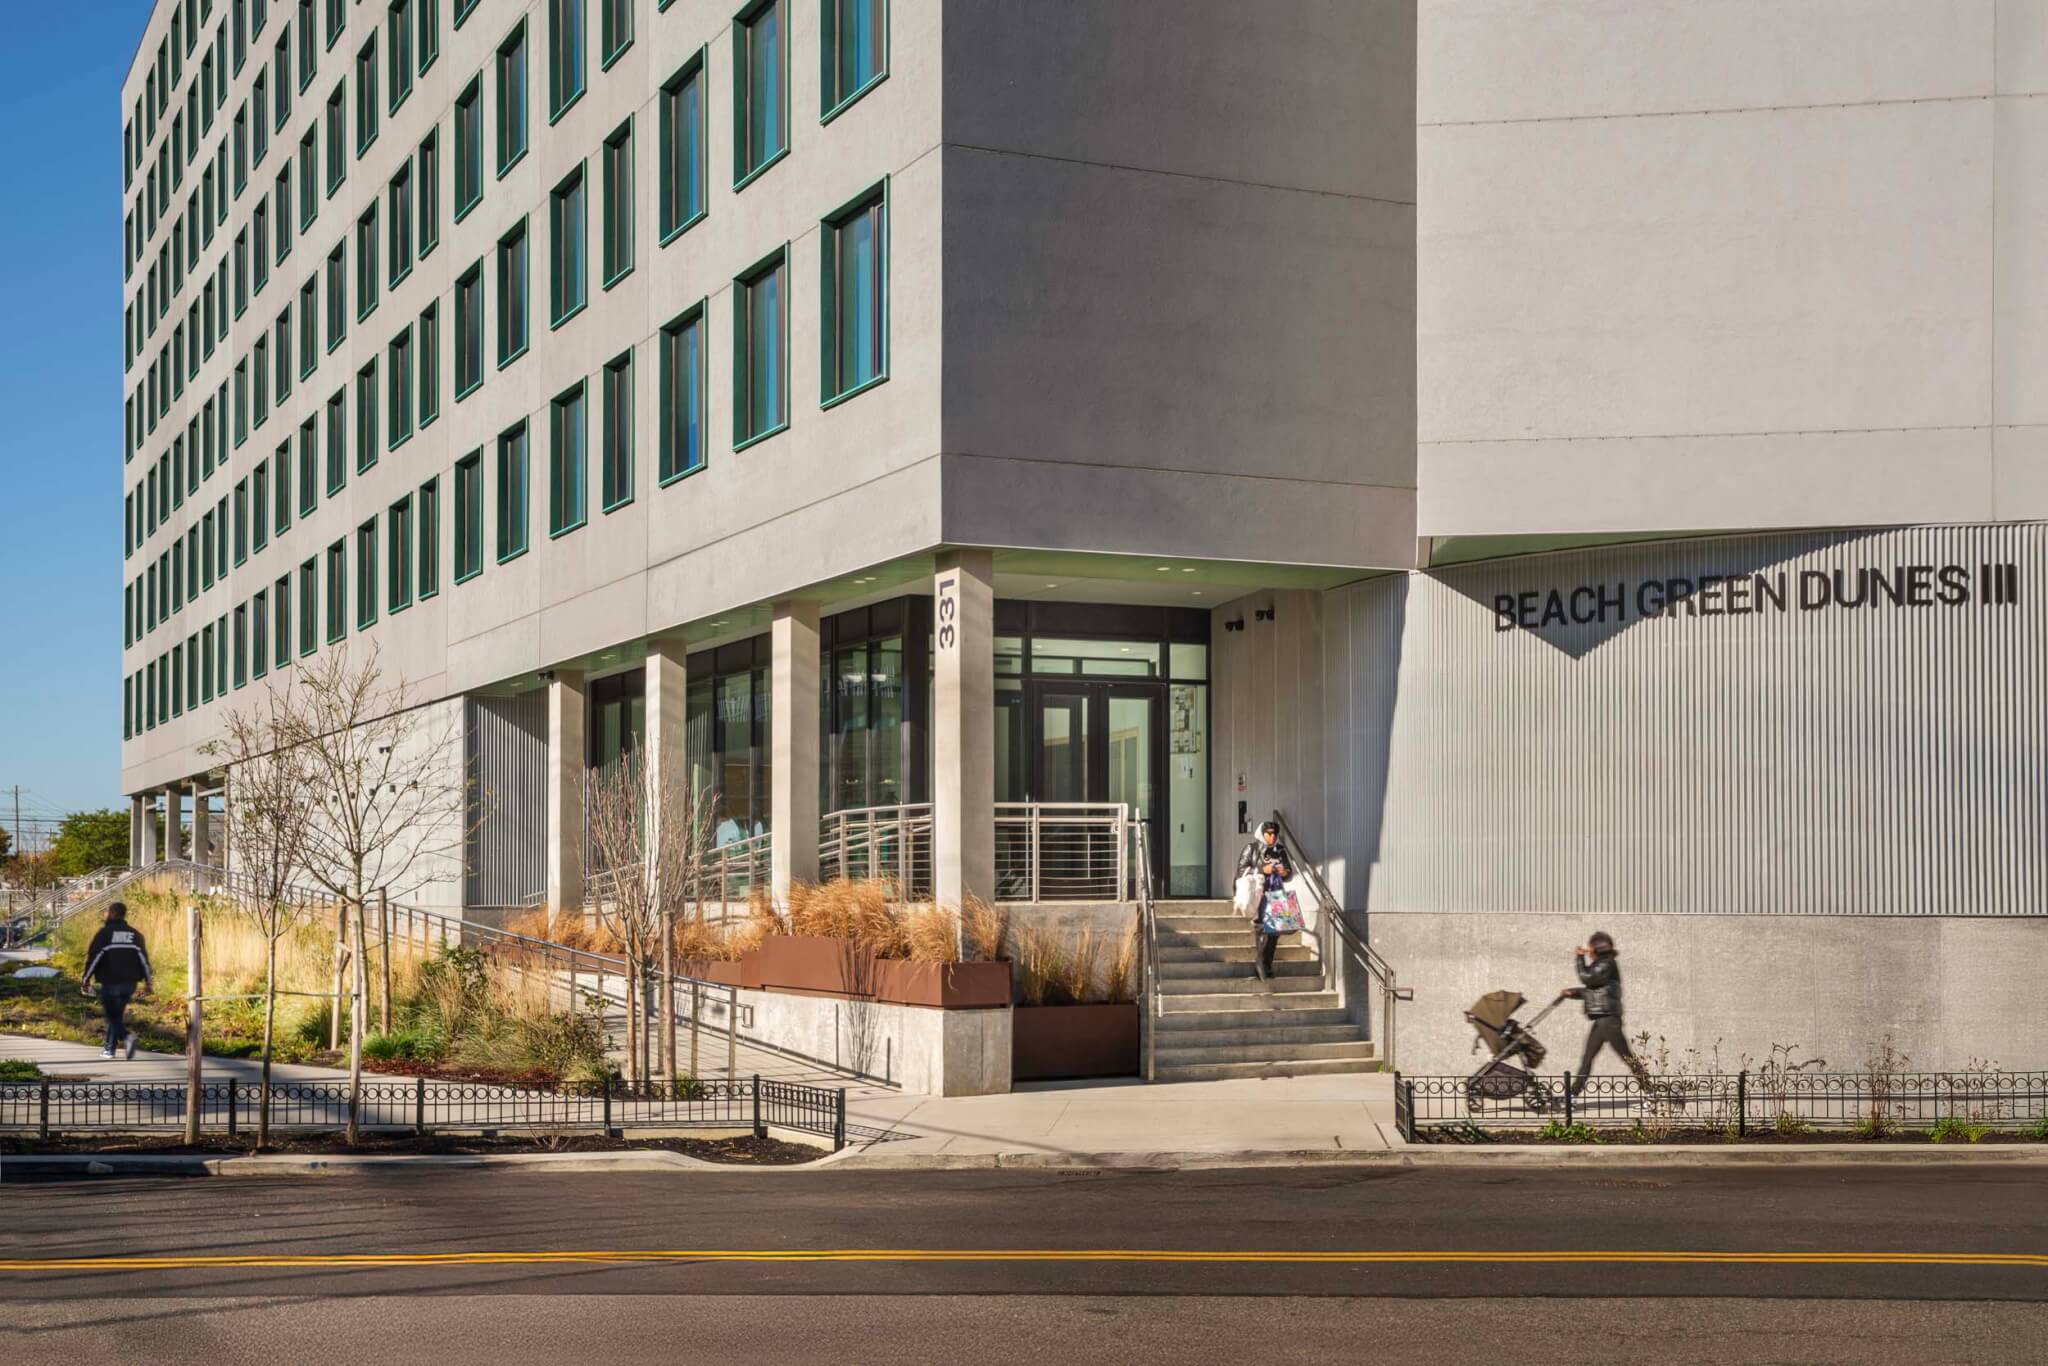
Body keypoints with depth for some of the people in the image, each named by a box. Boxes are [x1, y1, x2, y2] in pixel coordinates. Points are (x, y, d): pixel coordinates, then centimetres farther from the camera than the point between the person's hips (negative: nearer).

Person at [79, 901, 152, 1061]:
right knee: (117, 1015, 17)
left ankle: (127, 1036, -28)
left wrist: (85, 980, -3)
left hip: (110, 983, -5)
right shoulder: (135, 934, 9)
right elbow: (144, 959, 9)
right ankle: (109, 1048, 21)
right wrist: (147, 981, 12)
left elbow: (93, 958, -9)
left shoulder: (105, 933, -6)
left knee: (112, 1016, -3)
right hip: (130, 984, 5)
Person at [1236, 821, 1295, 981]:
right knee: (1264, 926, -21)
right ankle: (1259, 961, -8)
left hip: (1277, 894, 5)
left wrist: (1286, 873, -5)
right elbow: (1241, 870, -7)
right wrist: (1262, 870, -16)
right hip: (1259, 893, -5)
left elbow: (1290, 871, 19)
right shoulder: (1252, 848, -1)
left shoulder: (1281, 850, 11)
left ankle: (1267, 966, 13)